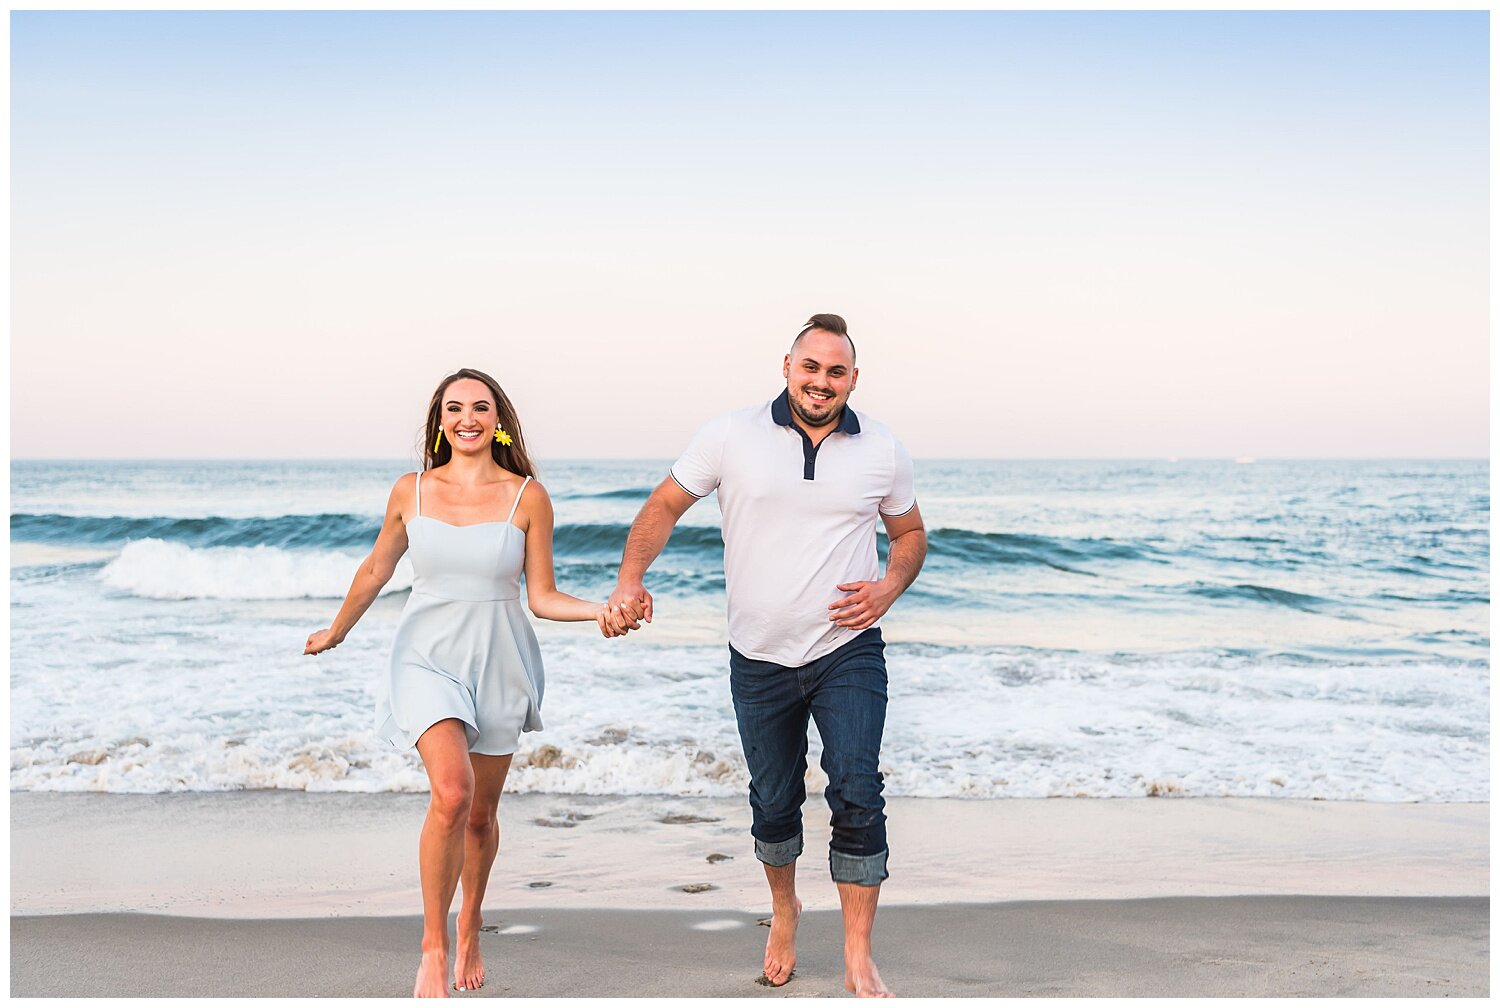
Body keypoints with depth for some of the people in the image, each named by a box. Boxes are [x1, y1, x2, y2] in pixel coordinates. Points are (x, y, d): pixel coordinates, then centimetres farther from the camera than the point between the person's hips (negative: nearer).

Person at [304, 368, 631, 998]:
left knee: (480, 815, 11)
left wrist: (600, 611, -17)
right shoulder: (411, 492, 1)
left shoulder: (527, 496, -3)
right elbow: (376, 571, 16)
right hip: (428, 658, -1)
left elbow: (541, 597, 0)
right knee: (451, 791, -23)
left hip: (499, 663, 1)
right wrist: (335, 633, 27)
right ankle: (433, 947, -8)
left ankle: (470, 927, 39)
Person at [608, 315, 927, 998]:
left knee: (857, 795, -11)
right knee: (773, 801, 13)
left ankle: (859, 961, 0)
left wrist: (889, 587, -6)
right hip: (761, 659, 1)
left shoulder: (882, 451, 1)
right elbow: (665, 505, 1)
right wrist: (630, 579, -15)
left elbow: (910, 533, 15)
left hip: (848, 653, 0)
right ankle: (783, 910, 43)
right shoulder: (732, 437, -4)